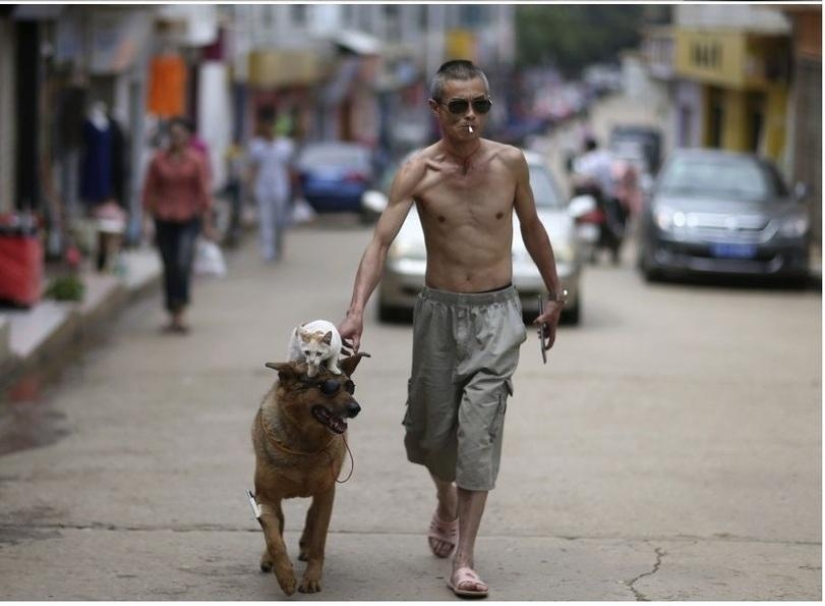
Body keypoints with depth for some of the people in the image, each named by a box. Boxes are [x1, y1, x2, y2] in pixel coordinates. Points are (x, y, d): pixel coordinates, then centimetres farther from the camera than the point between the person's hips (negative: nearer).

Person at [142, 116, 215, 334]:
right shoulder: (159, 160, 4)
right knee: (169, 267, 6)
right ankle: (173, 315, 17)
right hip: (164, 219, 2)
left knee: (183, 263, -18)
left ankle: (180, 314, -15)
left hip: (189, 219, -2)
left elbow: (203, 191, 1)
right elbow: (149, 191, 7)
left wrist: (207, 223, -1)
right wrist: (147, 218, 1)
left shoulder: (196, 160, 0)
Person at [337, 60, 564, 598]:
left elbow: (532, 228, 11)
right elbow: (381, 241, -19)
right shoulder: (418, 172, -10)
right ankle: (447, 501, 46)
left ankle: (464, 559, -12)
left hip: (496, 312, -1)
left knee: (480, 426, -13)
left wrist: (555, 295, 18)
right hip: (439, 310, 1)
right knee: (432, 429, 11)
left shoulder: (510, 162, -5)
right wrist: (357, 310, -32)